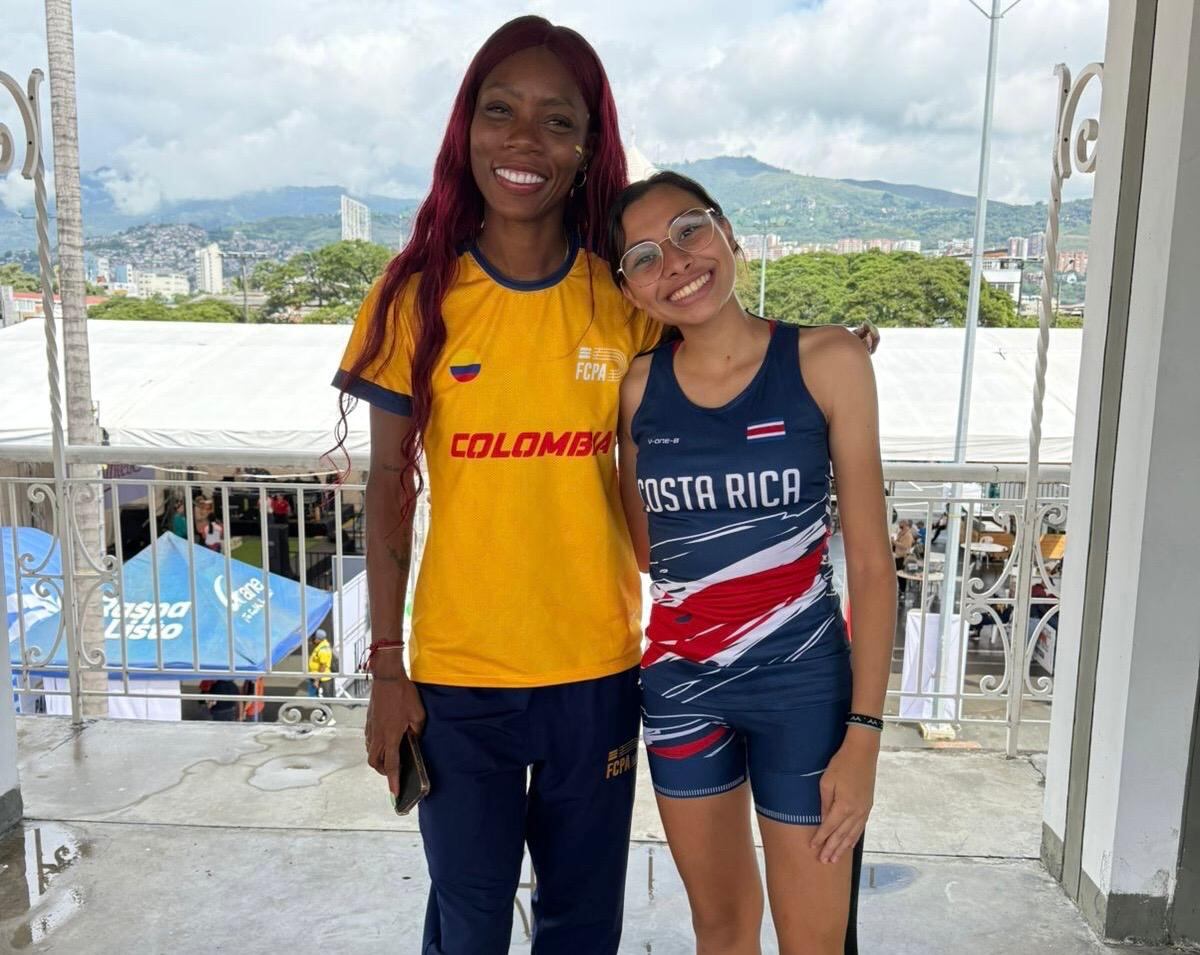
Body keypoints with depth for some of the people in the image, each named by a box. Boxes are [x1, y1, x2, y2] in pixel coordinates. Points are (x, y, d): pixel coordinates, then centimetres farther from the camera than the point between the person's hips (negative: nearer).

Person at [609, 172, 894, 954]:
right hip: (679, 683, 3)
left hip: (803, 682, -3)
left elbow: (871, 562, -9)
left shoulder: (827, 361, -10)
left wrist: (865, 733, -11)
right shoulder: (639, 386, -1)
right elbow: (644, 548, 8)